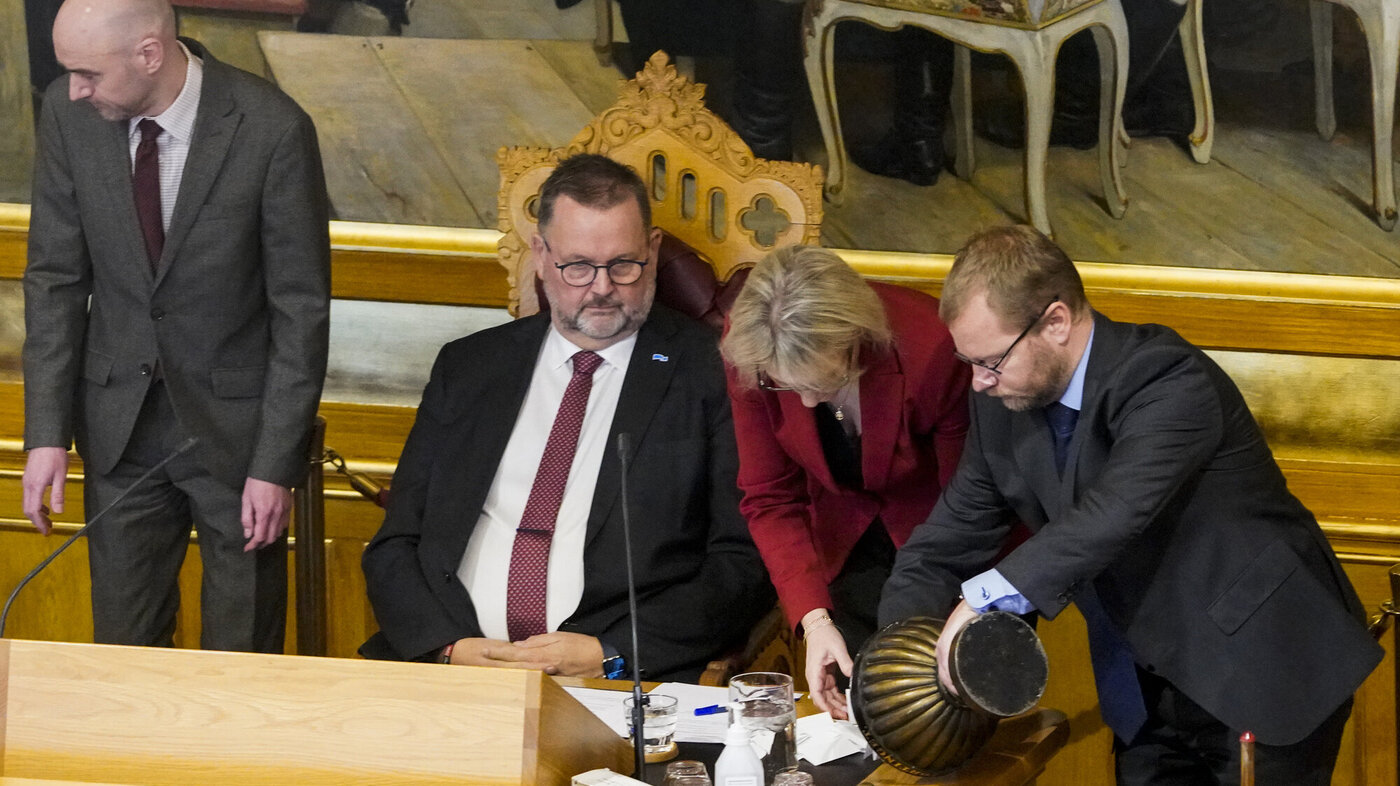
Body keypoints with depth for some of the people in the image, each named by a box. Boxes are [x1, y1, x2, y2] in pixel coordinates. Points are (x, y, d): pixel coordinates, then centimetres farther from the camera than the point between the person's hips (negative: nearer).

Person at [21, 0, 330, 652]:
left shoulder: (272, 131, -20)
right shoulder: (69, 114, -9)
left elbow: (301, 308, -13)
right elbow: (55, 277, 0)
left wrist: (277, 464, -13)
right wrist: (46, 432, -5)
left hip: (235, 422, -3)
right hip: (118, 420, 3)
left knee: (242, 650, 7)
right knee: (123, 643, 11)